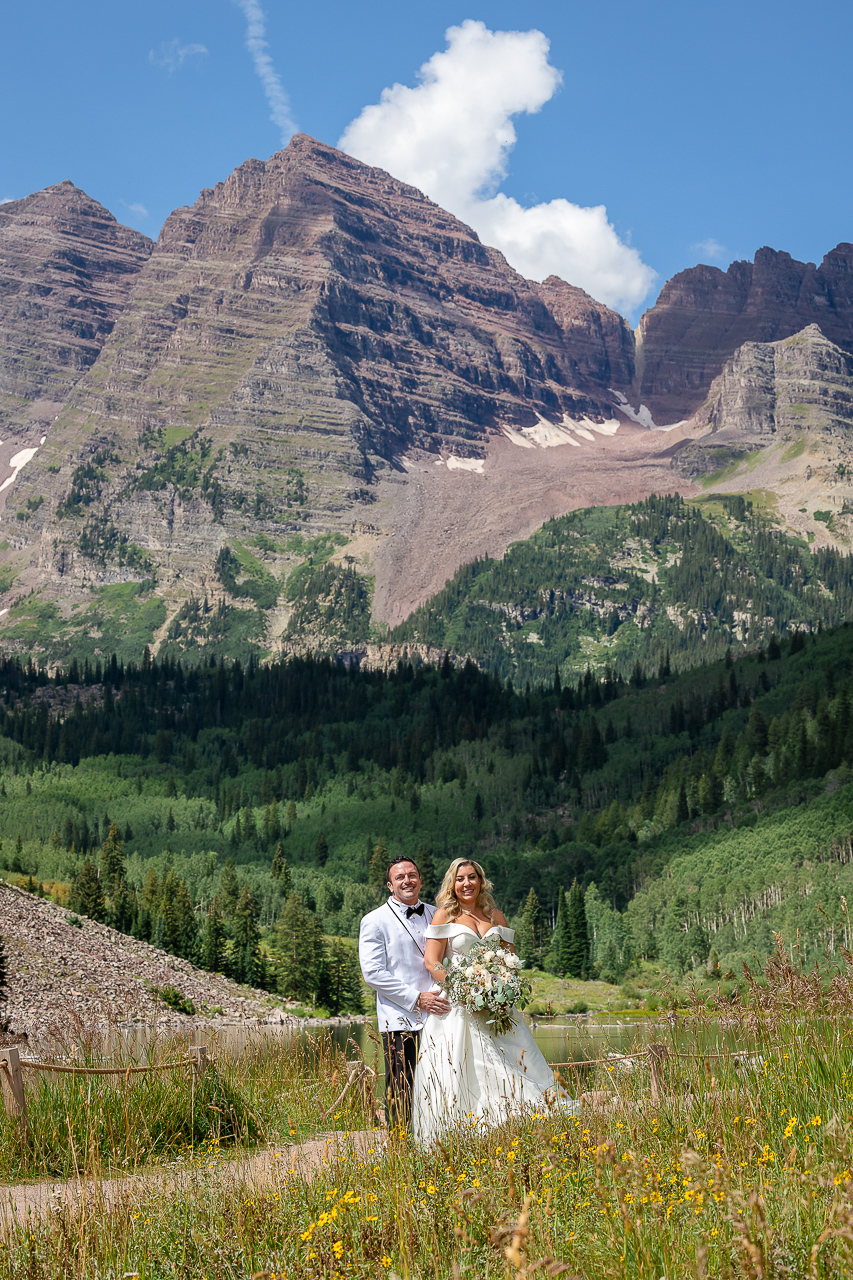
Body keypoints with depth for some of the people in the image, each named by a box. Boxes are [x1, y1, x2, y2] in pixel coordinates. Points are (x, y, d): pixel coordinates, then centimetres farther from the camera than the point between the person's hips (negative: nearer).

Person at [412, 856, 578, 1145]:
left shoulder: (495, 916, 15)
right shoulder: (445, 915, 2)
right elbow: (432, 962, -5)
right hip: (456, 1007, -4)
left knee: (512, 1075, -3)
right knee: (461, 1077, -10)